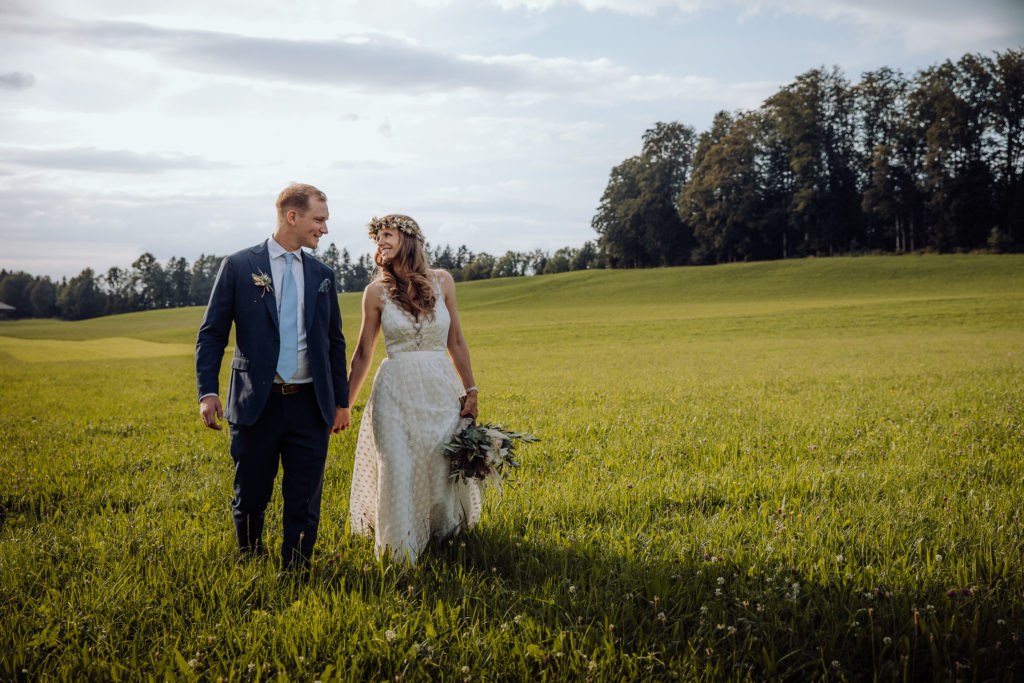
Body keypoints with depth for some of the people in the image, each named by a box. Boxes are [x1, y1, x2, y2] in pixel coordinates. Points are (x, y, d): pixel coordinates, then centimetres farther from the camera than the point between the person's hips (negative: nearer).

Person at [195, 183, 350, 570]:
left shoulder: (322, 275, 10)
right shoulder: (239, 267, -1)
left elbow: (335, 342, 15)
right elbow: (212, 334, -1)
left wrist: (342, 400, 13)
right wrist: (207, 393, -10)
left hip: (310, 406, 3)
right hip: (256, 404, -2)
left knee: (304, 503, 4)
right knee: (250, 497, 9)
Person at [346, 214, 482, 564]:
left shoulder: (442, 281, 4)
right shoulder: (376, 292, 0)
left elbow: (456, 341, 9)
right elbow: (362, 354, 5)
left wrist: (470, 391, 6)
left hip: (441, 390, 2)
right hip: (396, 391, -1)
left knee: (444, 469, 5)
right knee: (396, 472, -4)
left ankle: (444, 543, 29)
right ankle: (400, 556, 12)